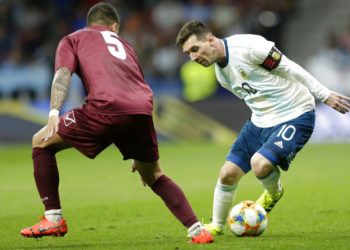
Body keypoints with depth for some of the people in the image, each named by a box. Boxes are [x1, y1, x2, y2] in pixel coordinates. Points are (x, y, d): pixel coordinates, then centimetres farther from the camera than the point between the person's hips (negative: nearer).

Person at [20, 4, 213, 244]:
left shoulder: (73, 39, 27)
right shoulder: (124, 45, 39)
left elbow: (63, 73, 5)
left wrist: (54, 112, -8)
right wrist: (139, 157, 44)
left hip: (106, 107, -4)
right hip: (142, 112, 4)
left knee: (42, 142, 15)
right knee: (154, 176, 26)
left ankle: (53, 219, 9)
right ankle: (197, 229, 14)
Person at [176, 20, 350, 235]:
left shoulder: (247, 46, -22)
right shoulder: (221, 73, 6)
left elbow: (289, 68, -17)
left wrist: (325, 95, -15)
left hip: (295, 116, -8)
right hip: (260, 121, 8)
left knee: (260, 164, -28)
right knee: (228, 174, 3)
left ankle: (274, 193, 7)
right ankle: (216, 226, 25)